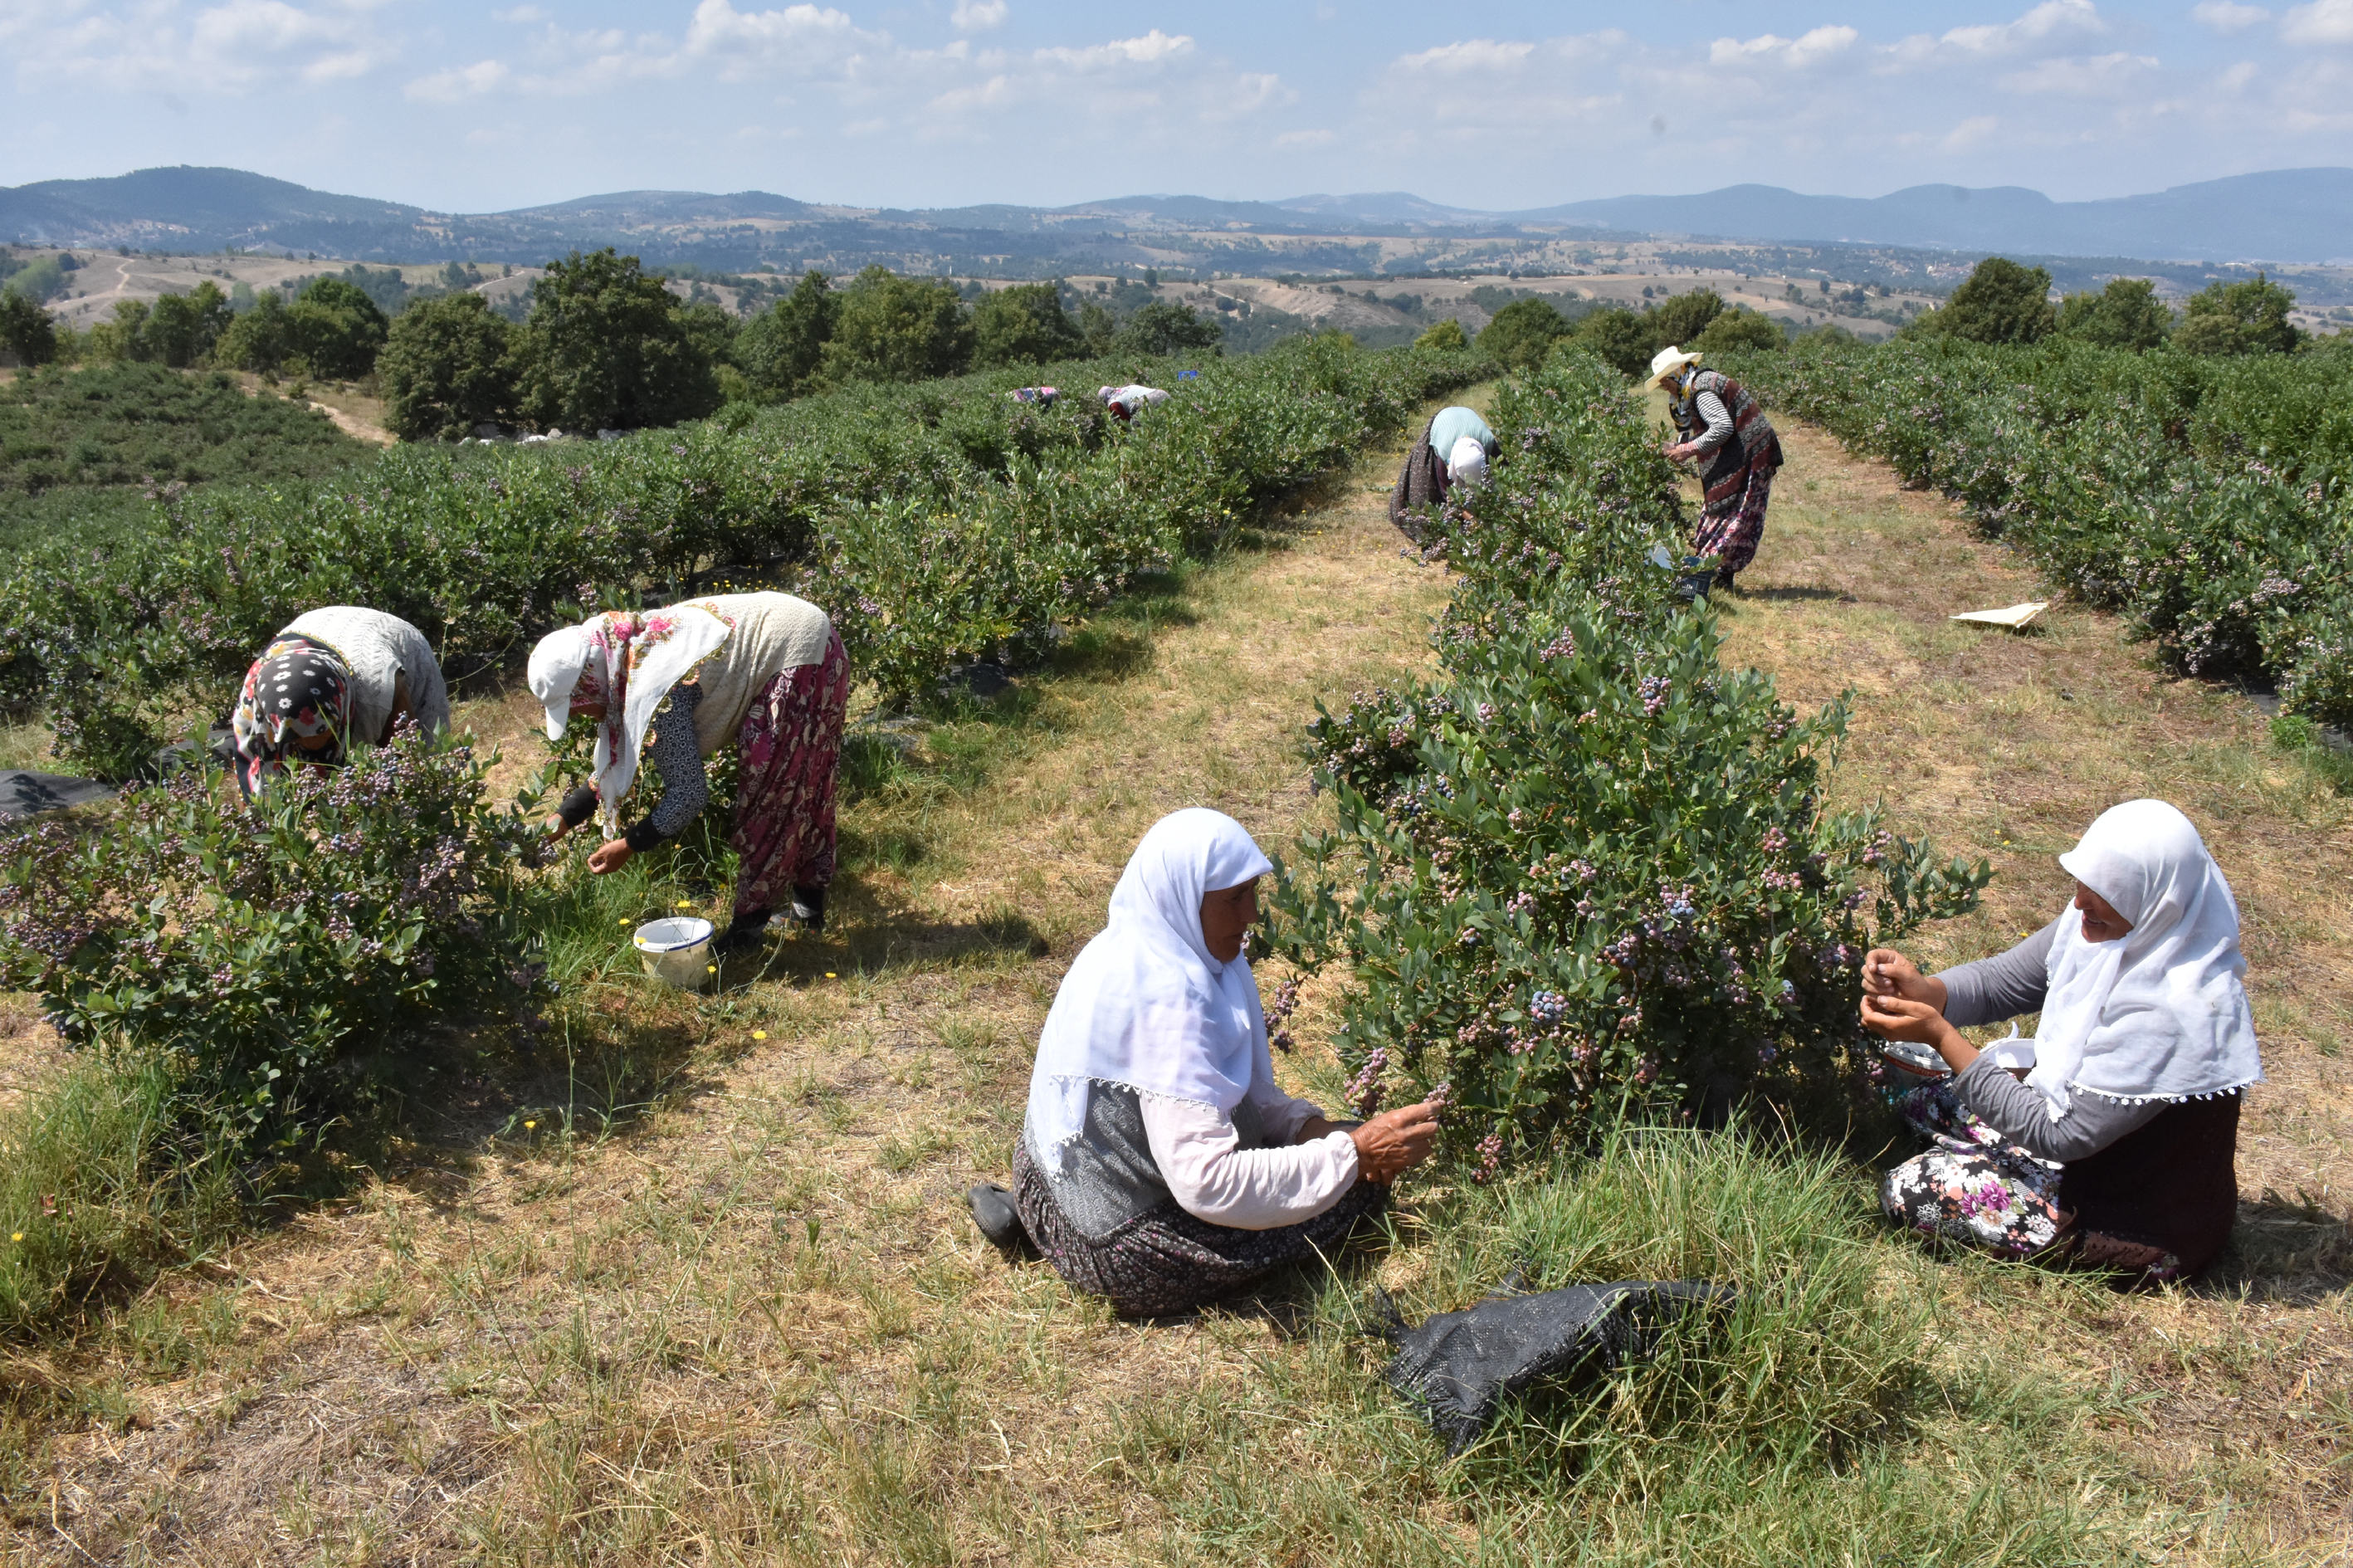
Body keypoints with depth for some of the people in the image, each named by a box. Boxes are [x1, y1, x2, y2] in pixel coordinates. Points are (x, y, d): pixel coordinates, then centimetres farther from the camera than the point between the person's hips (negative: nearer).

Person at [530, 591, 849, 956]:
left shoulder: (651, 694, -27)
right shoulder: (623, 656, 2)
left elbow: (688, 793, -23)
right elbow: (617, 758, 14)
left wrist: (628, 845, -13)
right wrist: (563, 818, 12)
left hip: (799, 661, -10)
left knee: (768, 795, -3)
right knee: (803, 789, 18)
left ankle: (749, 923, 7)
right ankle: (809, 904, 31)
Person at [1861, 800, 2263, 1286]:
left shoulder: (2173, 1011, -35)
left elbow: (2062, 1133, -29)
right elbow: (2000, 982, 1)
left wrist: (1940, 1036, -29)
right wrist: (1922, 989, -22)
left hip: (2151, 1224, -9)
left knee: (1911, 1191, -14)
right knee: (1922, 1103, 10)